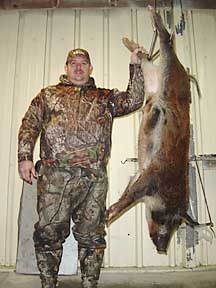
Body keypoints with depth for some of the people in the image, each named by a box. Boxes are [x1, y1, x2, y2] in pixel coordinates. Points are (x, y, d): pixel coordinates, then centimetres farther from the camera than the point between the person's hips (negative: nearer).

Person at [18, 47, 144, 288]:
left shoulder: (105, 97, 21)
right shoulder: (48, 94, 19)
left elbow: (134, 100, 9)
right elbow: (29, 125, 12)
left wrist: (135, 67, 4)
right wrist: (25, 157, -2)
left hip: (94, 178, 1)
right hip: (55, 175, 0)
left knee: (91, 236, 6)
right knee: (49, 233, 2)